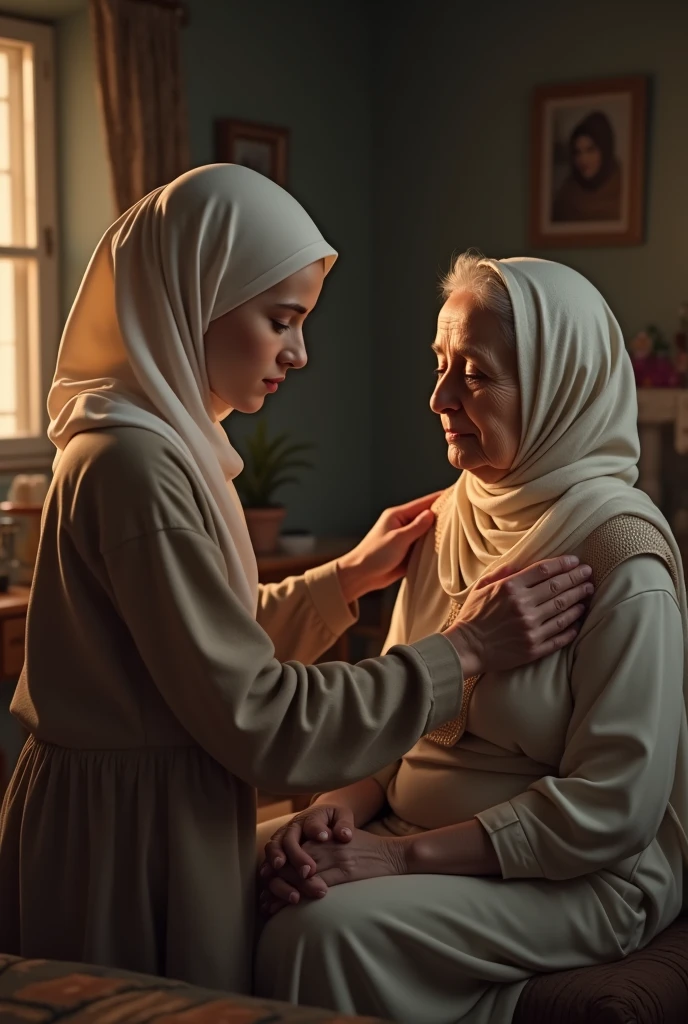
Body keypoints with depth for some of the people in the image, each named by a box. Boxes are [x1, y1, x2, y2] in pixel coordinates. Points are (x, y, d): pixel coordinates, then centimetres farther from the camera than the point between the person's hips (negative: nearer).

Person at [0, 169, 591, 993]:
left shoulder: (162, 444, 9)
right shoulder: (136, 468, -23)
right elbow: (260, 720, -24)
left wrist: (349, 576, 7)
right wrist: (463, 651, -18)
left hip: (158, 810, 9)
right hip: (131, 834, -9)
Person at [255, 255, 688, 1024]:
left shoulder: (621, 555, -17)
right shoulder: (449, 519, 7)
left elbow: (612, 807, -20)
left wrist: (404, 856, -22)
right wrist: (342, 804, -9)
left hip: (577, 878, -7)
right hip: (415, 832, 7)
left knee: (323, 930, -28)